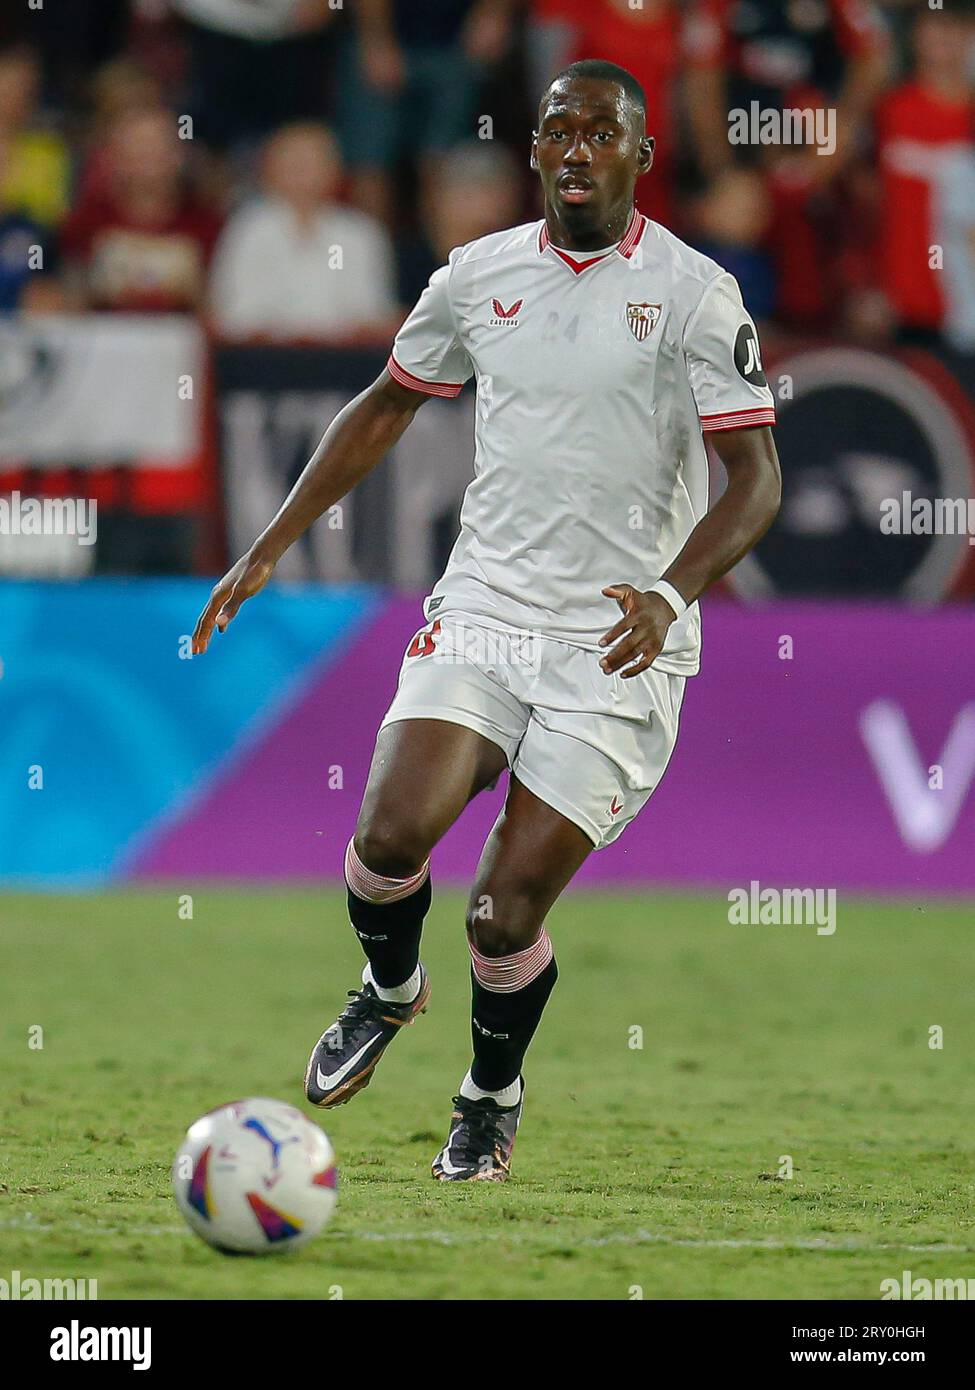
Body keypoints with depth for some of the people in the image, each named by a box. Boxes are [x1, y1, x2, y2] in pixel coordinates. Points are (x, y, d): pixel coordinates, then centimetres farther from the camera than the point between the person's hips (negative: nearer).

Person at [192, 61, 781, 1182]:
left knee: (506, 912, -8)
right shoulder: (479, 275, 6)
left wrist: (671, 594, -27)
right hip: (483, 613, 3)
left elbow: (755, 477, -10)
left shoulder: (692, 294, -7)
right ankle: (389, 988, 15)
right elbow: (386, 407, 22)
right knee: (392, 834, -19)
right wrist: (269, 549, 18)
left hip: (617, 647, -3)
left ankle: (493, 1094, 22)